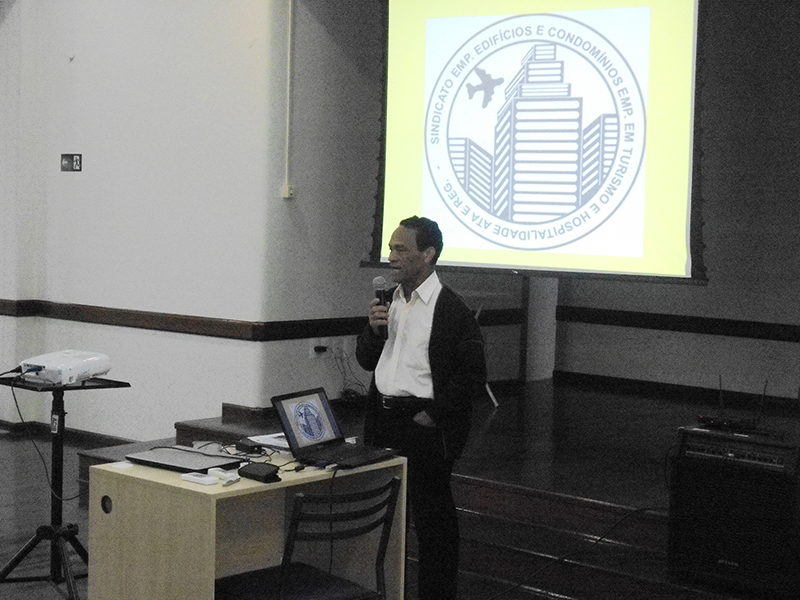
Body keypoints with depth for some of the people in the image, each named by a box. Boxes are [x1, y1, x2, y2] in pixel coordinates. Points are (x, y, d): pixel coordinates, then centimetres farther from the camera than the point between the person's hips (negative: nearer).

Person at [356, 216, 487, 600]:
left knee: (431, 518, 2)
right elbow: (366, 361, 15)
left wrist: (432, 415, -13)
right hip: (382, 421, 7)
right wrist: (374, 330, -4)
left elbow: (473, 377, -12)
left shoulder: (452, 311, -11)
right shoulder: (388, 301, 11)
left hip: (424, 427, -7)